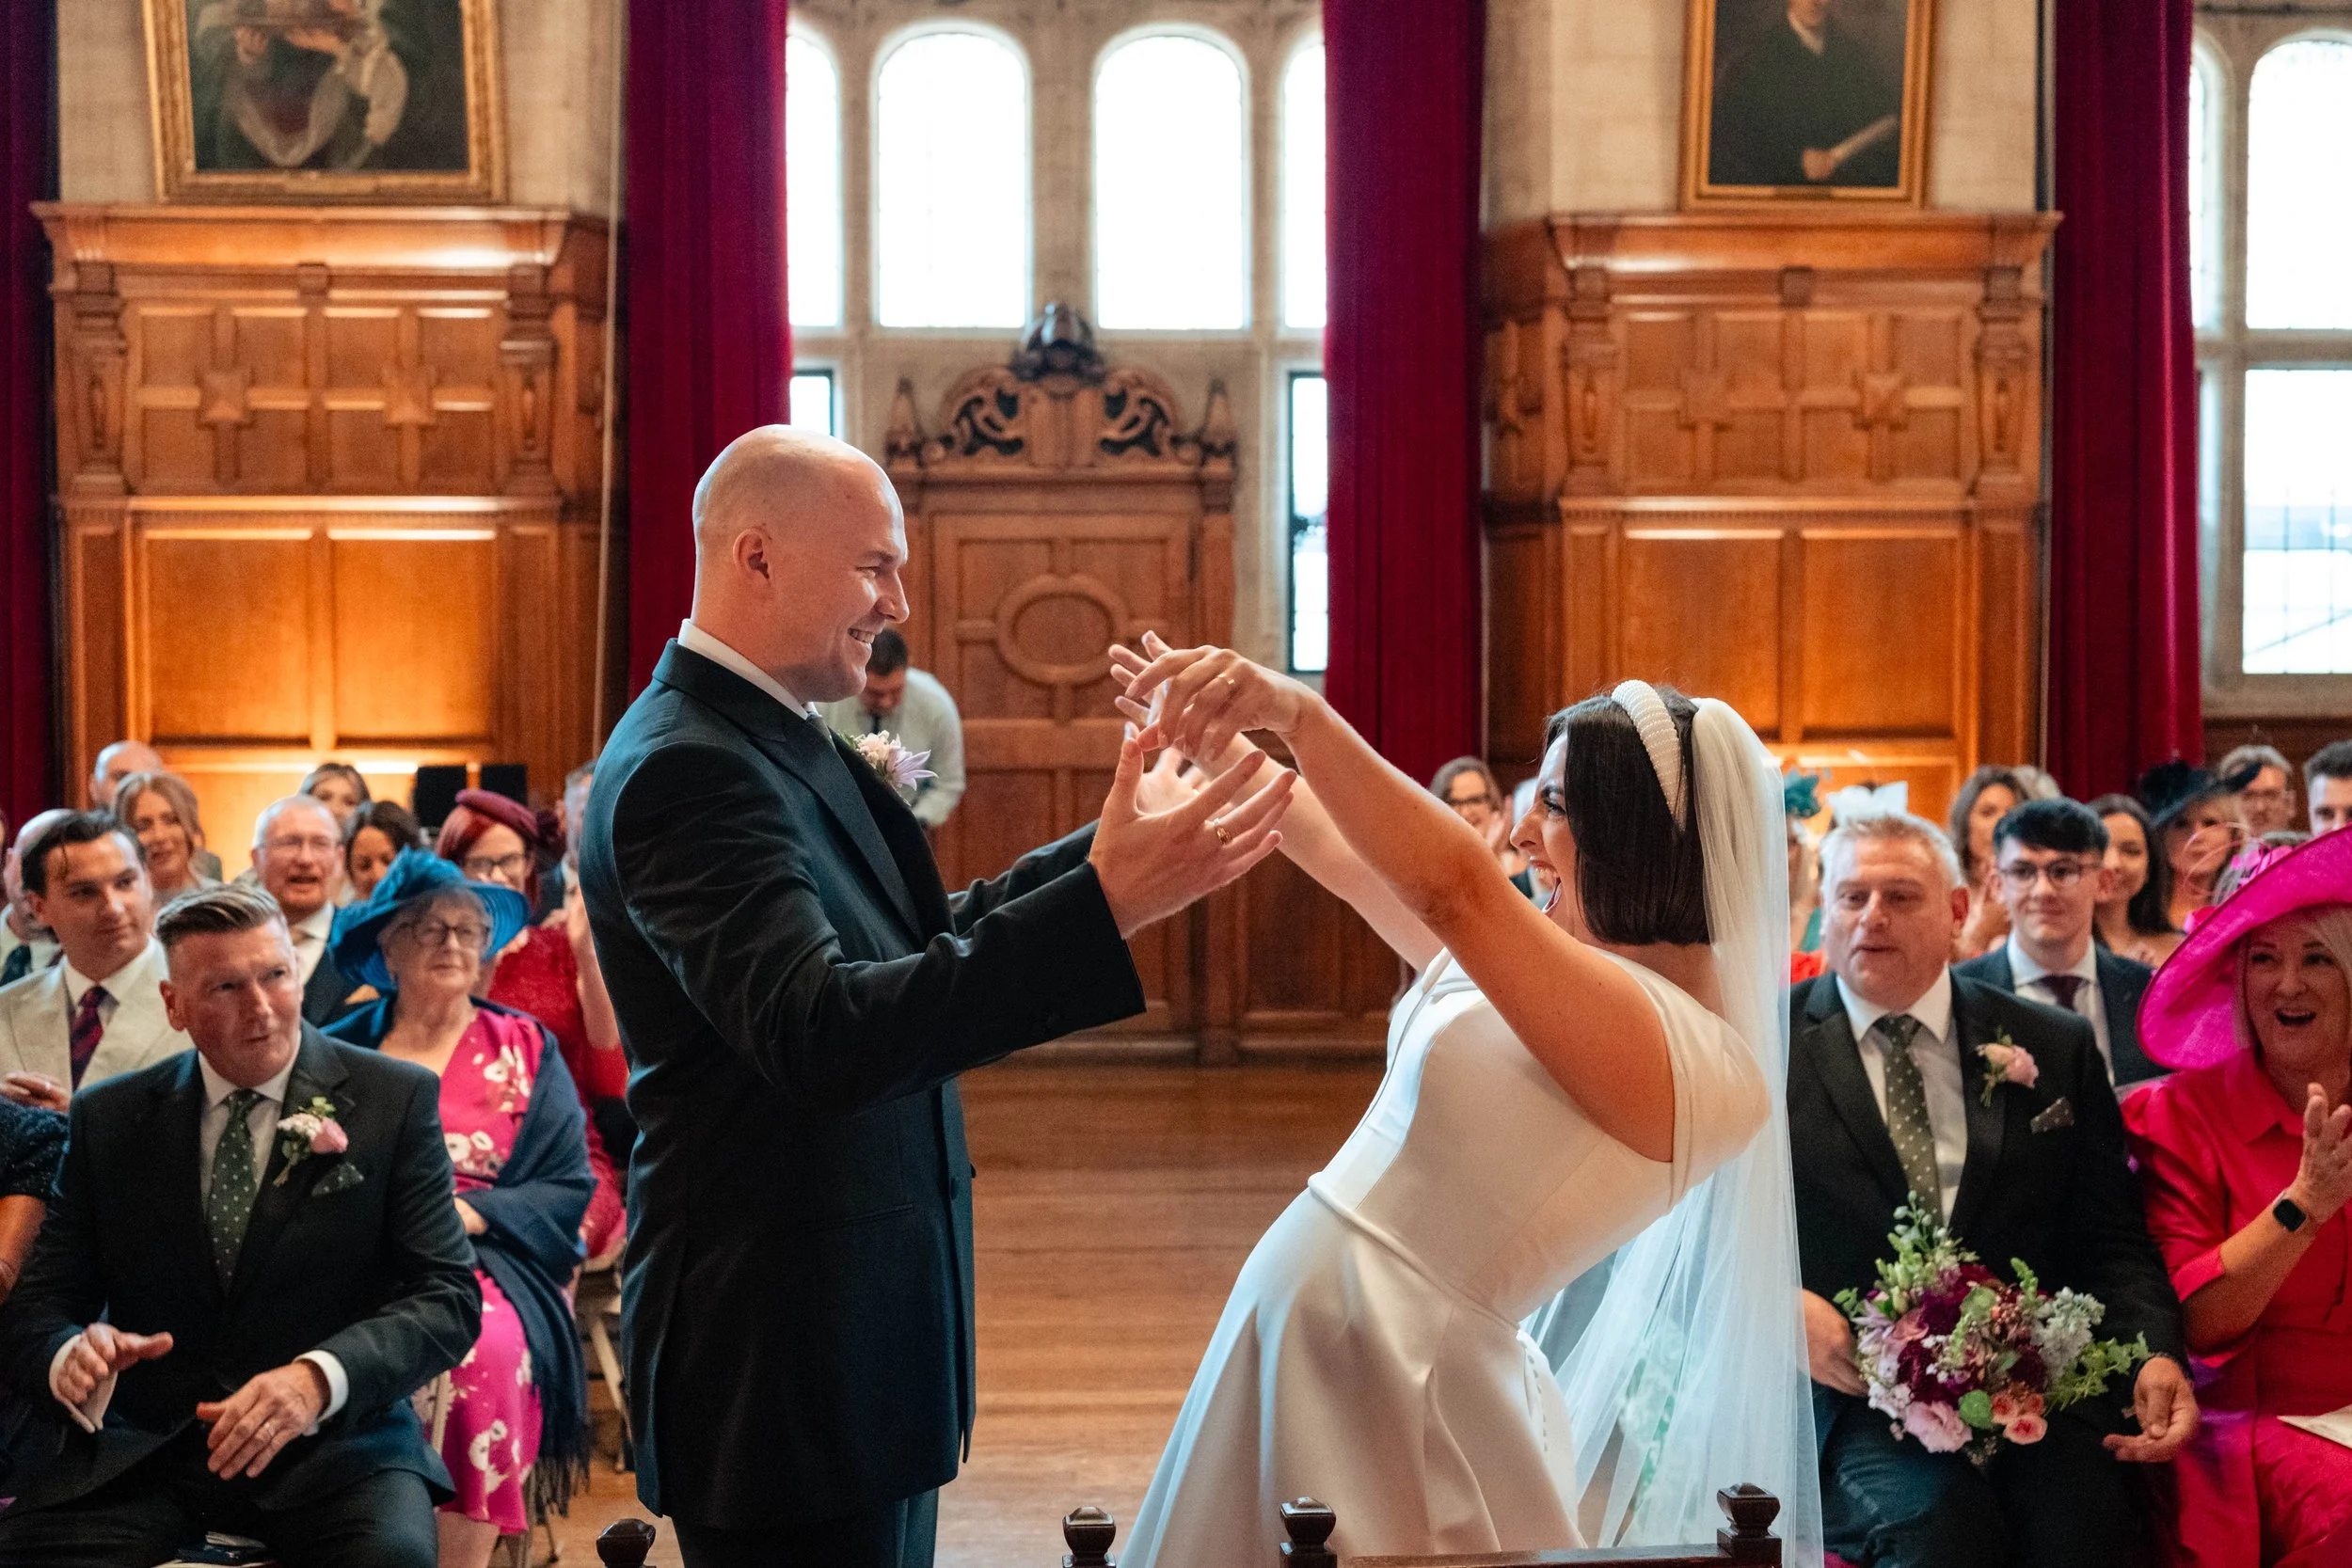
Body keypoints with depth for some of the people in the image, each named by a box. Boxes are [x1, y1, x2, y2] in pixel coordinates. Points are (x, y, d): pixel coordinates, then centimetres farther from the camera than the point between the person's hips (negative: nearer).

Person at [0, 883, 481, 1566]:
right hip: (134, 1450, 2)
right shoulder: (108, 1120, 9)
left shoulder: (395, 1100, 1)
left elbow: (448, 1297, -5)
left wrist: (319, 1377, -24)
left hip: (331, 1439, -2)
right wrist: (69, 1358, -18)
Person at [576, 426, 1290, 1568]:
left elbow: (922, 940, 13)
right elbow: (817, 1035, -32)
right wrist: (1107, 906, -36)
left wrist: (1123, 840, 6)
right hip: (784, 1357, -10)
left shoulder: (780, 740, 10)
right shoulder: (688, 769, -21)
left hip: (852, 1329, 10)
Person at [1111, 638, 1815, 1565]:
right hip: (1311, 1317, 9)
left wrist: (1299, 715, -41)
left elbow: (1451, 882, -36)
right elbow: (1346, 858, 16)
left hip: (1386, 1375, -9)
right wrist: (1215, 740, 12)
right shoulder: (1566, 959, 6)